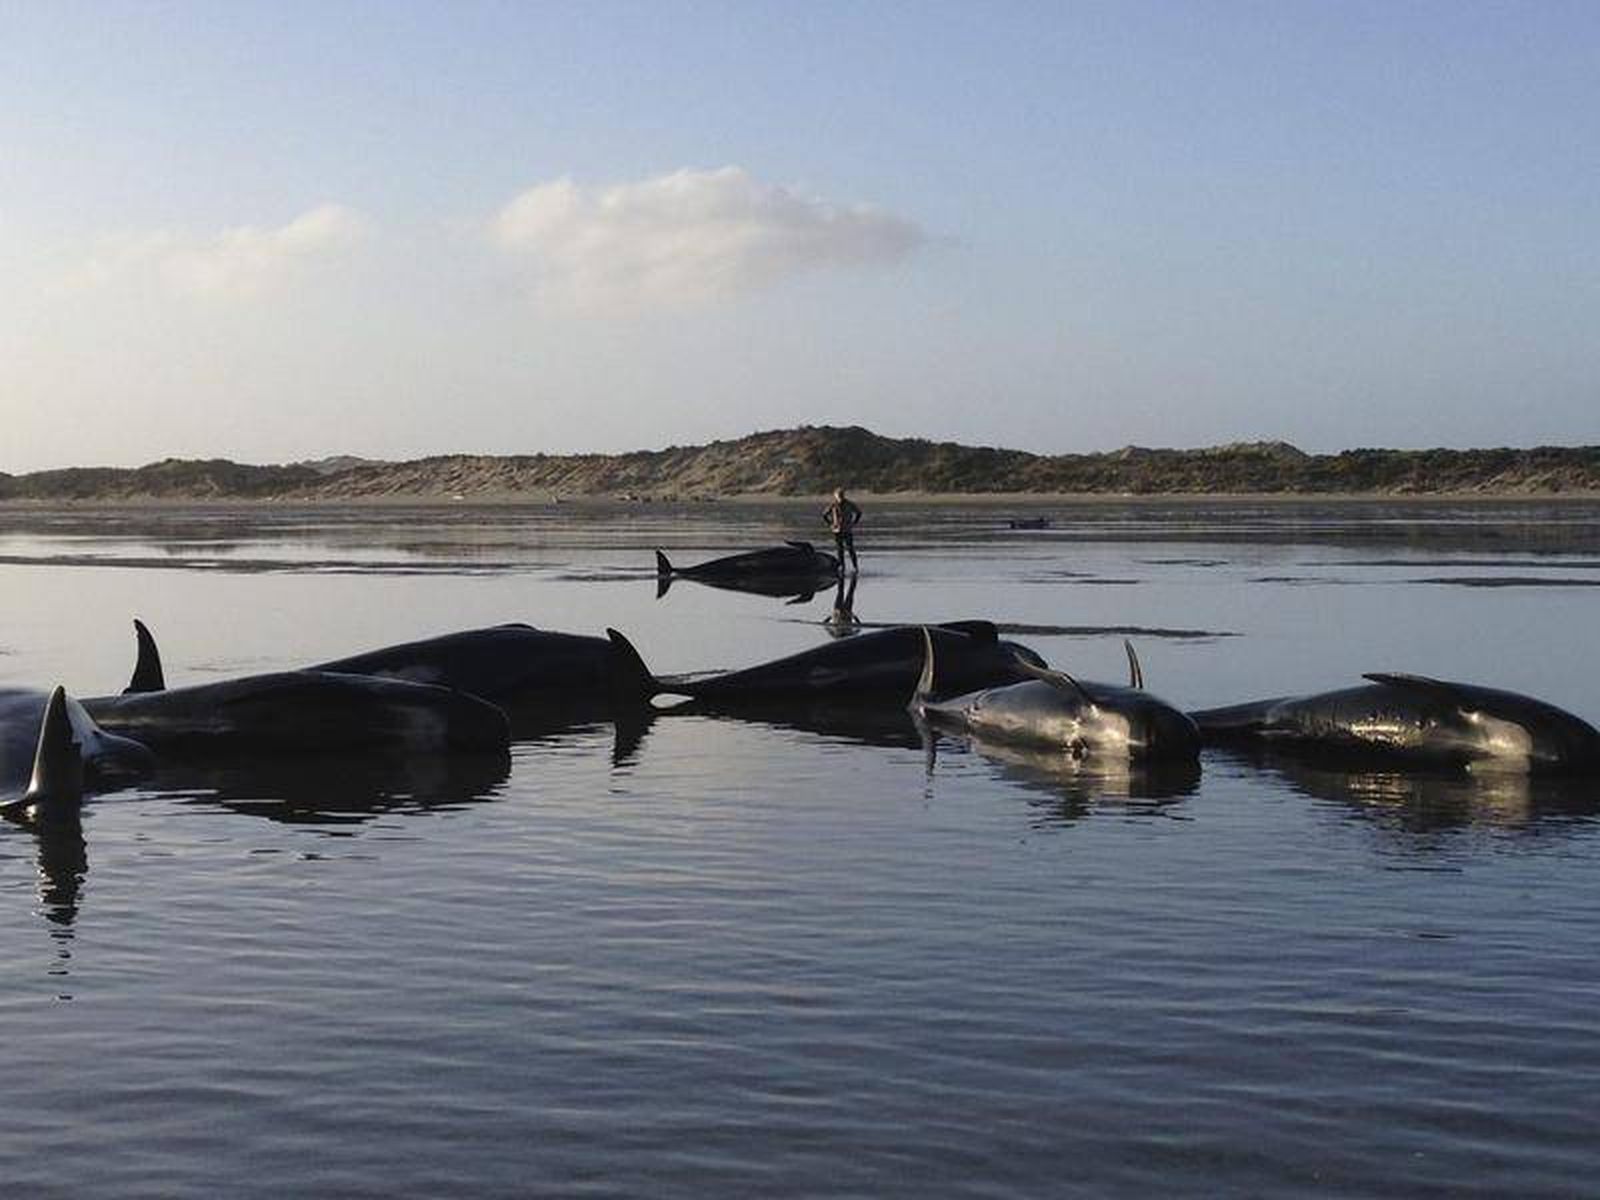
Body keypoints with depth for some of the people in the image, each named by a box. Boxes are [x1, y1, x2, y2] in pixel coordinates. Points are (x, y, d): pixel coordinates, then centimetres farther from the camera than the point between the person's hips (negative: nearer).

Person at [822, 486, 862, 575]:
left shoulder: (849, 504, -3)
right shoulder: (832, 506, -2)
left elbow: (859, 513, 11)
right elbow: (824, 515, 11)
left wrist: (854, 523, 4)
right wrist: (830, 524, 4)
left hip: (848, 531, -1)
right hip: (837, 531, 1)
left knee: (850, 549, -5)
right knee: (840, 550, 4)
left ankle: (855, 567, 1)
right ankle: (841, 567, 10)